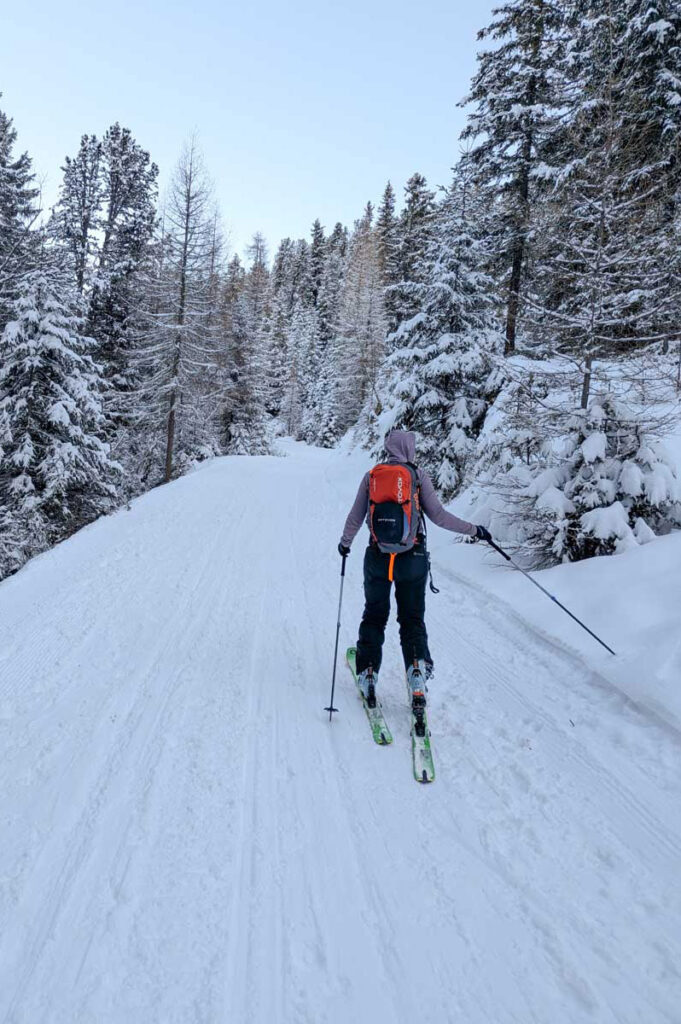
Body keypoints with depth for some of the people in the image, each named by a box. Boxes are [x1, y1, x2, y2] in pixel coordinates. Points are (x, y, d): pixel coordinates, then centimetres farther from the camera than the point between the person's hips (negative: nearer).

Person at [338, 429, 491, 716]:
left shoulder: (370, 476, 2)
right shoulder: (418, 475, -3)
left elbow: (355, 517, 5)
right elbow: (437, 515, -7)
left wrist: (345, 543, 22)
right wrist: (473, 530, 2)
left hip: (377, 559, 1)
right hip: (412, 560, -1)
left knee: (374, 617, 17)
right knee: (412, 619, 11)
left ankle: (368, 674, 17)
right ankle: (417, 670, -7)